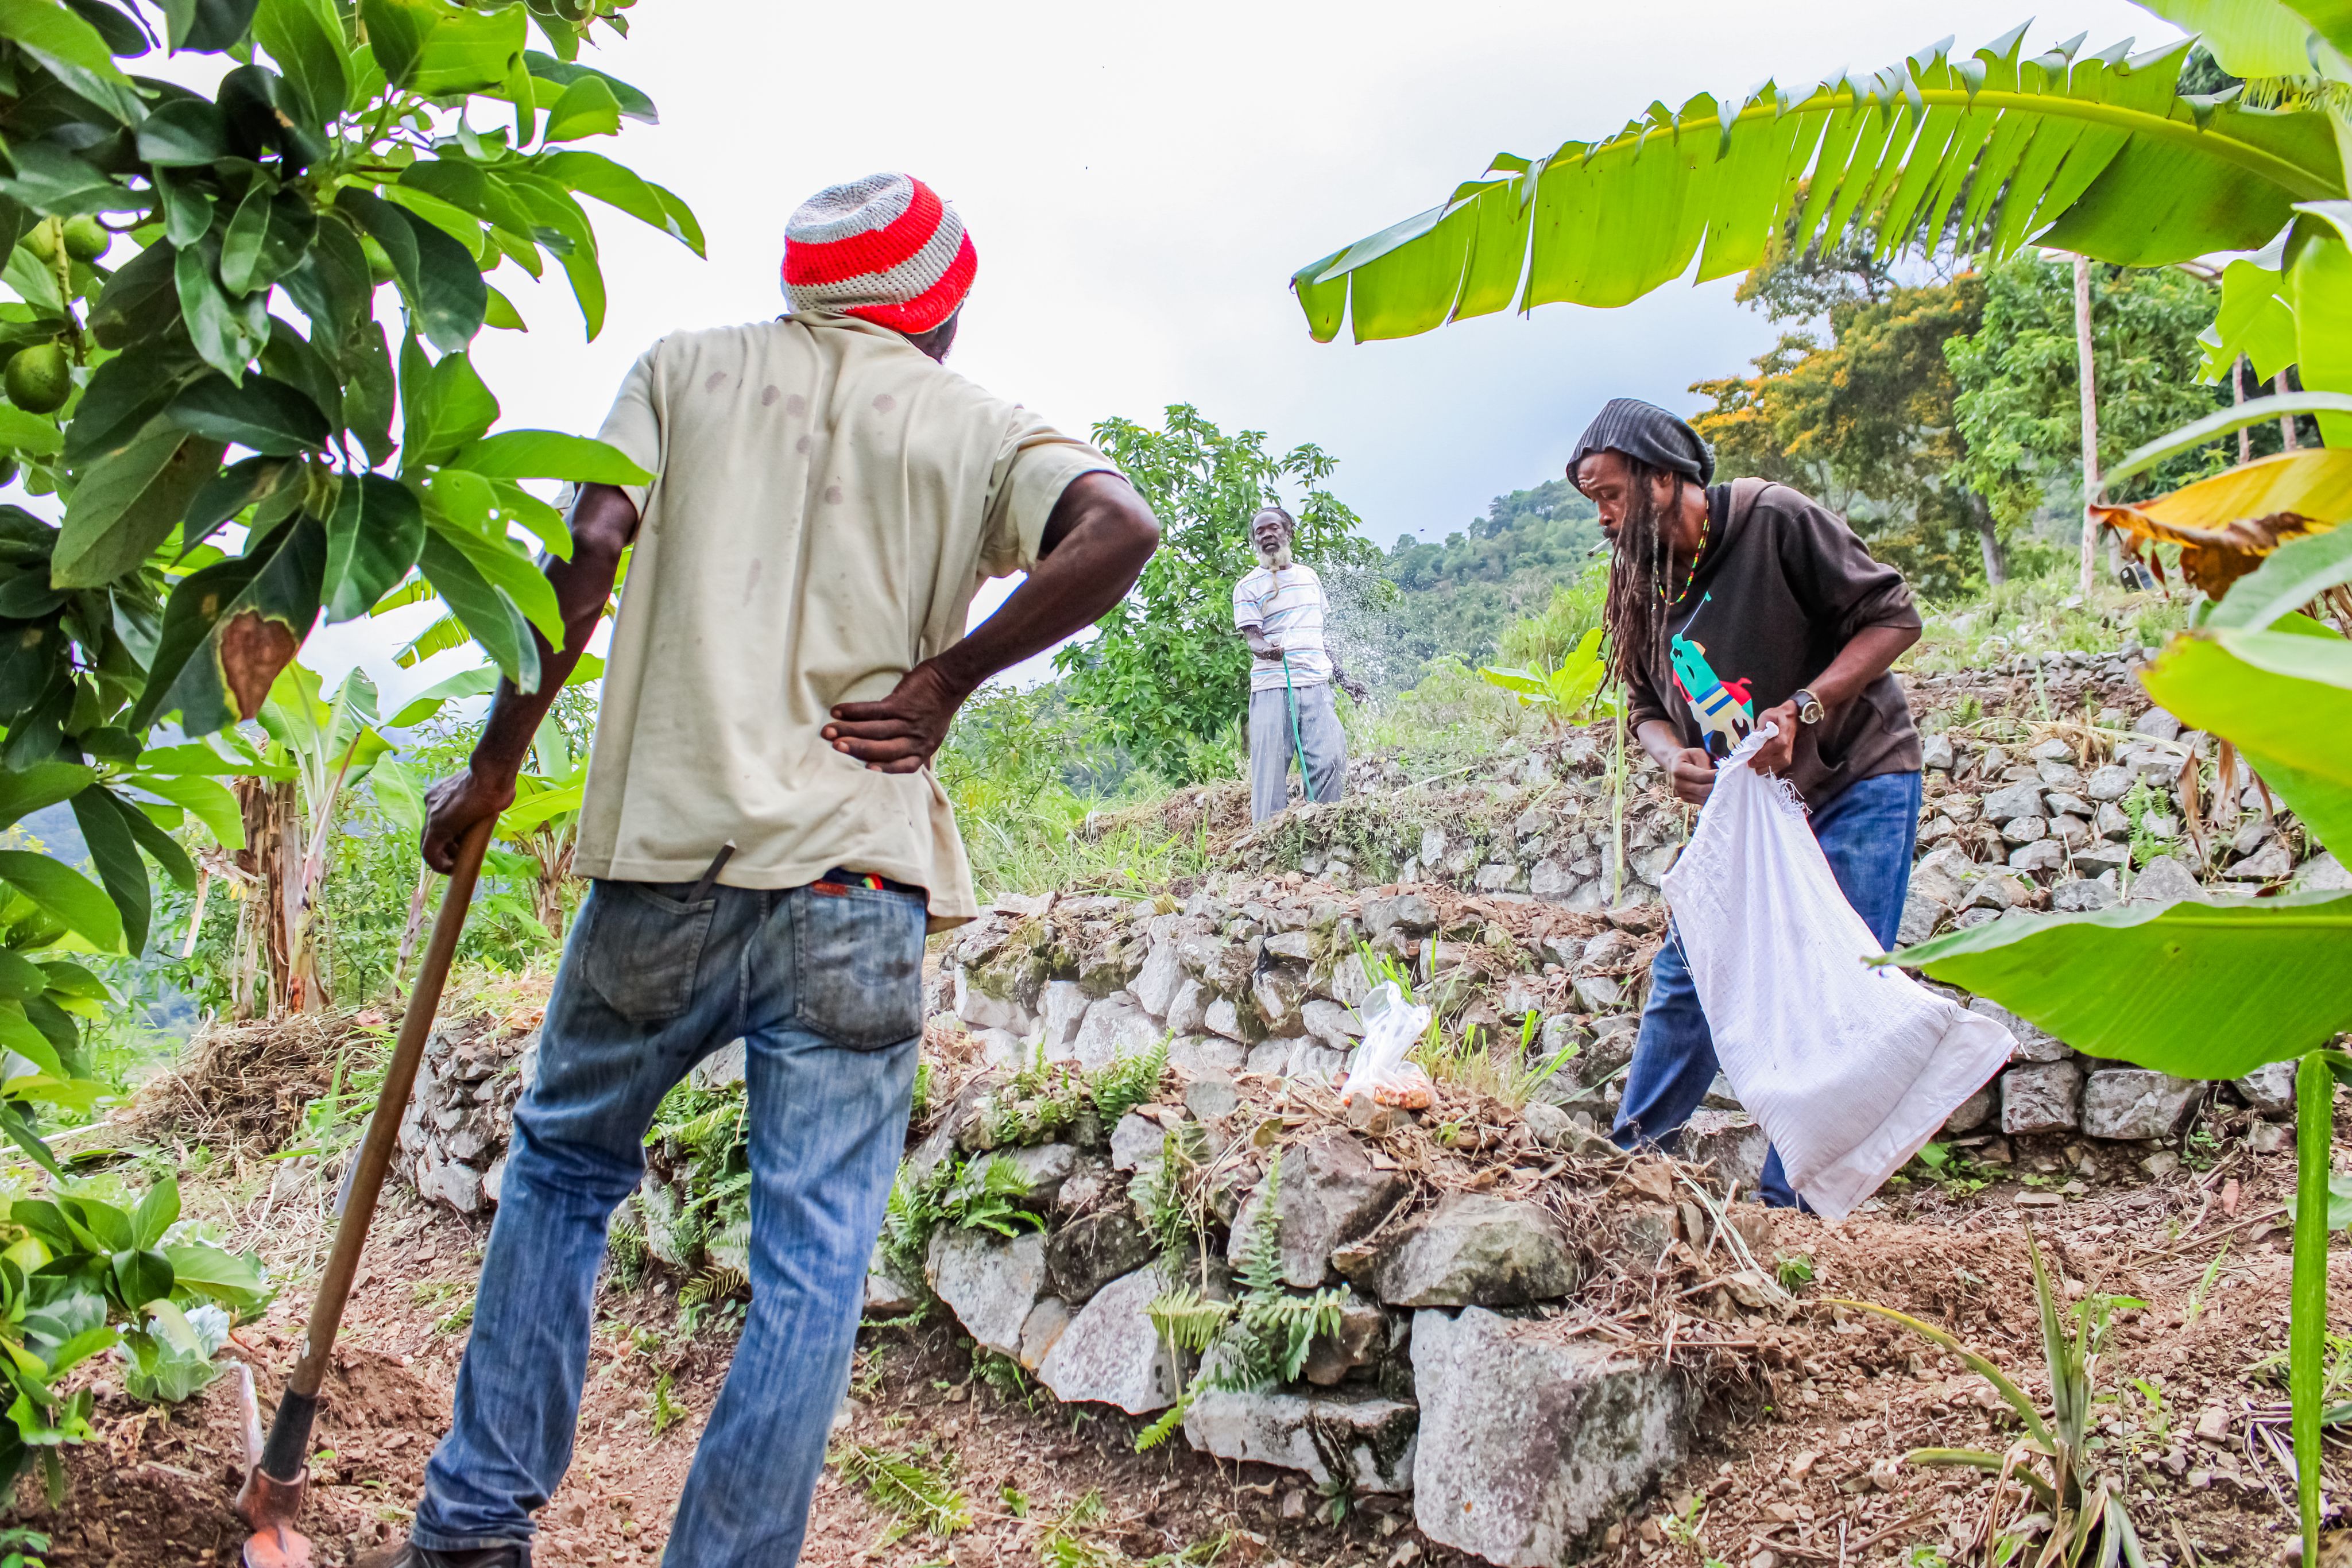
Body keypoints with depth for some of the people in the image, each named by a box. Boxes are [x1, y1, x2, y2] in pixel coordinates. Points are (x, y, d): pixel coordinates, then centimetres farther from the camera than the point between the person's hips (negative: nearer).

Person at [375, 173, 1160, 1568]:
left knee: (563, 1164, 22)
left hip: (664, 853, 2)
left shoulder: (687, 369, 11)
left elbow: (591, 550, -3)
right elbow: (1121, 529, -11)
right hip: (854, 886, -2)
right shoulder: (972, 425, 8)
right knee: (816, 1257, 6)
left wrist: (498, 763, 1)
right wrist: (945, 676, -3)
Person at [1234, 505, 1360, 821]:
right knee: (1270, 770, -7)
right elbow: (1253, 637, -8)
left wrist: (1344, 679, 23)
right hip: (1272, 688, -3)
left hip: (1317, 687, 4)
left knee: (1331, 759, -11)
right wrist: (1265, 649, -32)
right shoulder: (1248, 587, 5)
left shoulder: (1310, 576, 20)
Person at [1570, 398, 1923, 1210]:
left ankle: (1792, 1201, 0)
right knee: (1687, 970, 6)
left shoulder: (1775, 519, -18)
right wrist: (1675, 757, -15)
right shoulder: (1641, 580, 0)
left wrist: (1799, 709, -27)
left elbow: (1894, 616, -15)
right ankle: (1634, 1153, 20)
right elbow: (1647, 703, 9)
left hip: (1857, 785, -6)